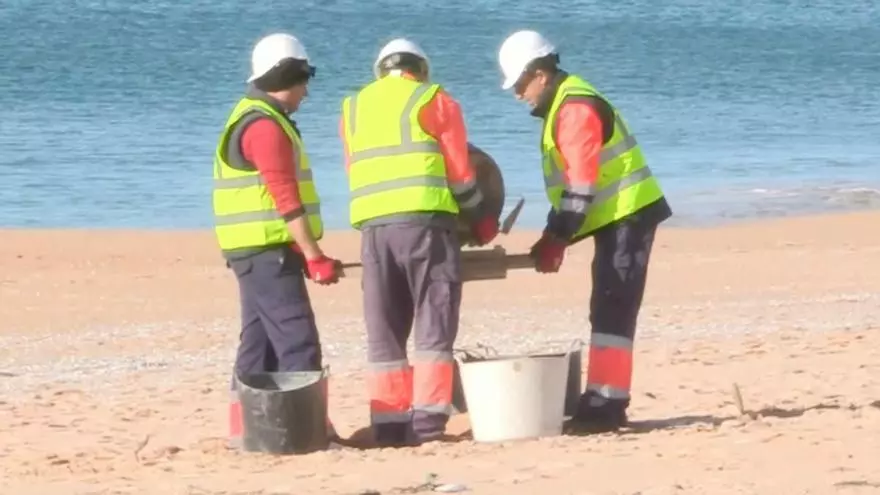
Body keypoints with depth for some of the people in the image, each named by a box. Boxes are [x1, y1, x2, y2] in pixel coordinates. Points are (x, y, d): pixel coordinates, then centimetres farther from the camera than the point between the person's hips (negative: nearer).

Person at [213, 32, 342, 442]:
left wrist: (306, 254, 23)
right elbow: (286, 201, -21)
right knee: (298, 343, -14)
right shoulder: (265, 125, -15)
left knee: (260, 343, 11)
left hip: (259, 252, 11)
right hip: (268, 251, -11)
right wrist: (315, 256, -23)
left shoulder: (251, 118, 19)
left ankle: (247, 430, 13)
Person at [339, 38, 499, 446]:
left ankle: (389, 422, 3)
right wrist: (480, 221, 18)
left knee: (384, 329, 7)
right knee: (434, 322, 0)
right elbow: (459, 171, 6)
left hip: (372, 224, 4)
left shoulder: (354, 108, 20)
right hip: (424, 220, -3)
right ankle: (427, 418, -10)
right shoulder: (434, 102, 7)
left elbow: (359, 173, 16)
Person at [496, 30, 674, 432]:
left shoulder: (576, 108, -16)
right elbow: (569, 182, 20)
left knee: (612, 312, -13)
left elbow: (581, 184, -21)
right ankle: (604, 403, 15)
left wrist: (557, 239, -18)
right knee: (608, 312, 12)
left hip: (627, 216, -11)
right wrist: (553, 238, 14)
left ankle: (606, 404, -16)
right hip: (616, 217, 11)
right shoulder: (562, 107, 17)